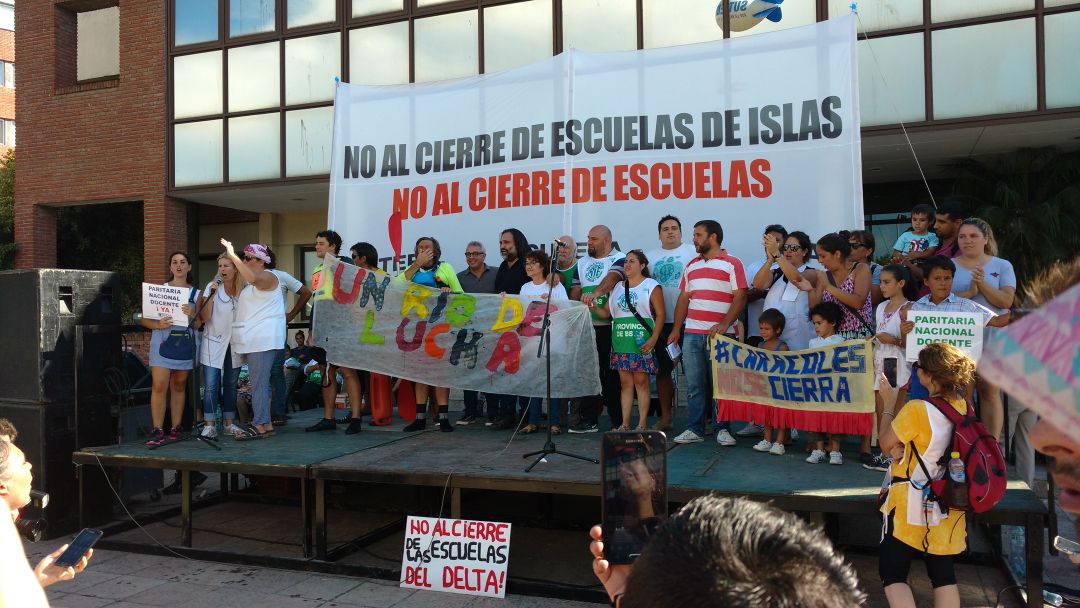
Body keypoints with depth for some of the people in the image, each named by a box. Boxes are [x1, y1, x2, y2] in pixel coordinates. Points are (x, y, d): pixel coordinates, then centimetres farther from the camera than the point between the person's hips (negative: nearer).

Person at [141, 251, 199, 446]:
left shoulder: (196, 293, 11)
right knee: (159, 386, -10)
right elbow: (143, 319, 2)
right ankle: (157, 430, -8)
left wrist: (192, 315, -15)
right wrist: (158, 325, -16)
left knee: (179, 386, 8)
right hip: (162, 341, -2)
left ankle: (175, 429, 14)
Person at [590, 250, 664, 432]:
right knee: (625, 382, 6)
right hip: (620, 342, 5)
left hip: (641, 342, -5)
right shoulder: (618, 287, 18)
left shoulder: (651, 286, 2)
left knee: (641, 382, -3)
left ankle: (642, 425, 1)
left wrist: (653, 339, -14)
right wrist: (594, 308, -3)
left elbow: (660, 315, -4)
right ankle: (625, 424, 9)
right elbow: (606, 313, 18)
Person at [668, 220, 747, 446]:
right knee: (694, 385, 6)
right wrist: (676, 330, 10)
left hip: (720, 335, -5)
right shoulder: (691, 266, 17)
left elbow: (740, 297, -7)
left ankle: (723, 429, 11)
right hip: (692, 334, 5)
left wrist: (724, 325, -18)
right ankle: (695, 429, 12)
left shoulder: (732, 264, 0)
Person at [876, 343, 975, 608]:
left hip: (911, 507, -7)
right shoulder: (963, 407, -2)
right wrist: (903, 446, -5)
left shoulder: (917, 409, -23)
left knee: (892, 574, 3)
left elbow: (885, 443, -8)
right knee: (943, 573, 15)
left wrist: (889, 402, -1)